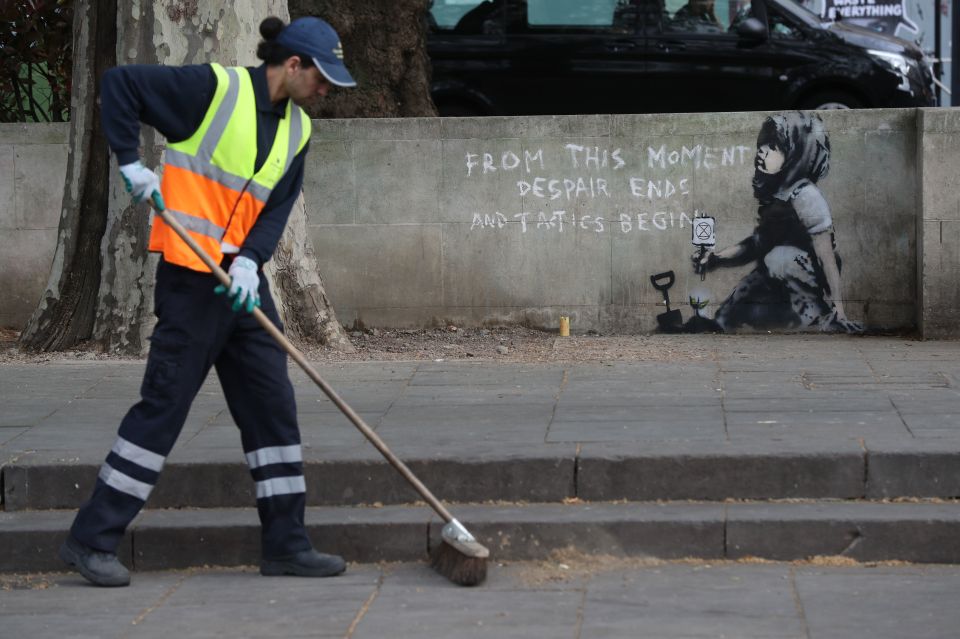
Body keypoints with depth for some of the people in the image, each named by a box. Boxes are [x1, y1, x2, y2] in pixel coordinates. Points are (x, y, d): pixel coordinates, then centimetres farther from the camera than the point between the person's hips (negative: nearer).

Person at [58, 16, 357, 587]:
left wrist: (250, 260, -10)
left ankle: (287, 544, 14)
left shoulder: (297, 131, 11)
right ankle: (92, 540, 1)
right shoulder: (215, 88, -10)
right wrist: (131, 164, -11)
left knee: (273, 405, 7)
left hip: (245, 282, 8)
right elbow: (119, 85, -8)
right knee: (164, 405, -6)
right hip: (191, 278, -8)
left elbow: (276, 209, 8)